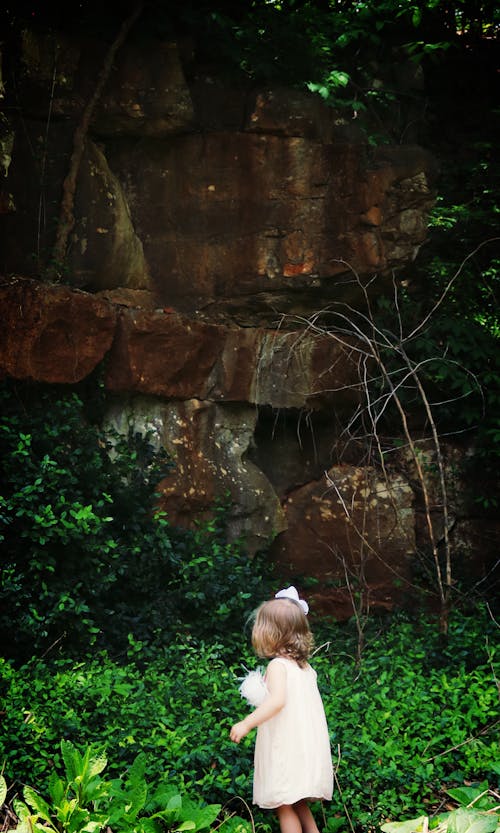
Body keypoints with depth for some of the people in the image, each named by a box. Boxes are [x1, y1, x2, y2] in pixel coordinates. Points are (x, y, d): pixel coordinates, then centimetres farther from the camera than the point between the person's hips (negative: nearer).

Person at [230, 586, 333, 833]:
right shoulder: (306, 667, 12)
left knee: (284, 806, -1)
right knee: (299, 804, 19)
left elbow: (277, 701, -29)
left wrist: (246, 723, -30)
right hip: (308, 750, 9)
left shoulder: (278, 666, -14)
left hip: (287, 752, -9)